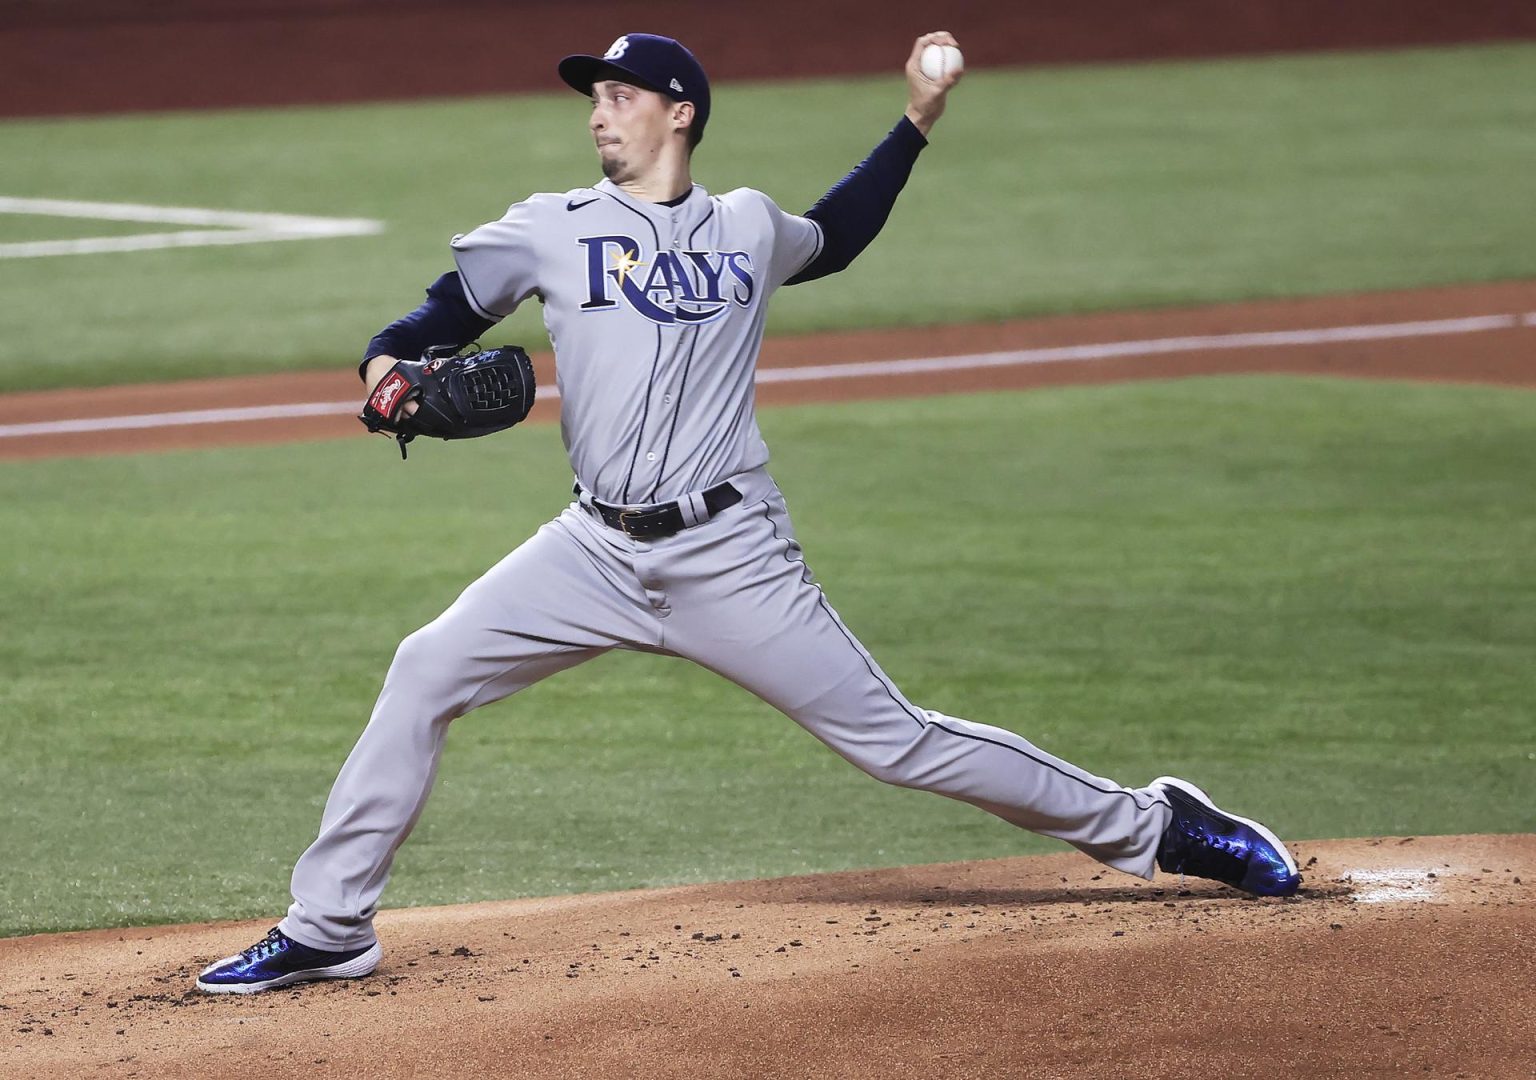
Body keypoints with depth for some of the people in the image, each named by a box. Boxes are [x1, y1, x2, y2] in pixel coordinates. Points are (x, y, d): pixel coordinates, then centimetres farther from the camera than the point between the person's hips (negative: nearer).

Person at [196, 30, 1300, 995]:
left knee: (893, 737, -3)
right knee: (426, 671, -11)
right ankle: (329, 928, -2)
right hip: (597, 551, 2)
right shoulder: (551, 229, 5)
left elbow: (833, 238, 31)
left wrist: (918, 122, 24)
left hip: (731, 558, -1)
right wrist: (386, 366, -16)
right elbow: (447, 312, 7)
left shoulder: (750, 229, 9)